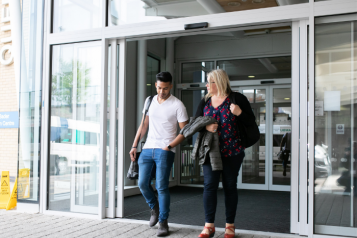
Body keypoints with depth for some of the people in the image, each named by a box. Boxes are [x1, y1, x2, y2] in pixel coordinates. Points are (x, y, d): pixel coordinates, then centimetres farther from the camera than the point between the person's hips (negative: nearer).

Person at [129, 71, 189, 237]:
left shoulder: (177, 105, -4)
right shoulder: (150, 101, 11)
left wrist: (169, 147, -14)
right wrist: (134, 146, 11)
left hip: (165, 151, -5)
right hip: (147, 148, 5)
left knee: (161, 186, -6)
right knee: (143, 183, 2)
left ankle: (163, 222, 8)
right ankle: (154, 207, 30)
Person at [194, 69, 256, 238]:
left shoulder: (237, 98, 0)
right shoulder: (205, 101, 11)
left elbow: (251, 121, 1)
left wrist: (240, 113, -18)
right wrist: (205, 126, -8)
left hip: (232, 151, -2)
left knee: (230, 186, 4)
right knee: (209, 185, -5)